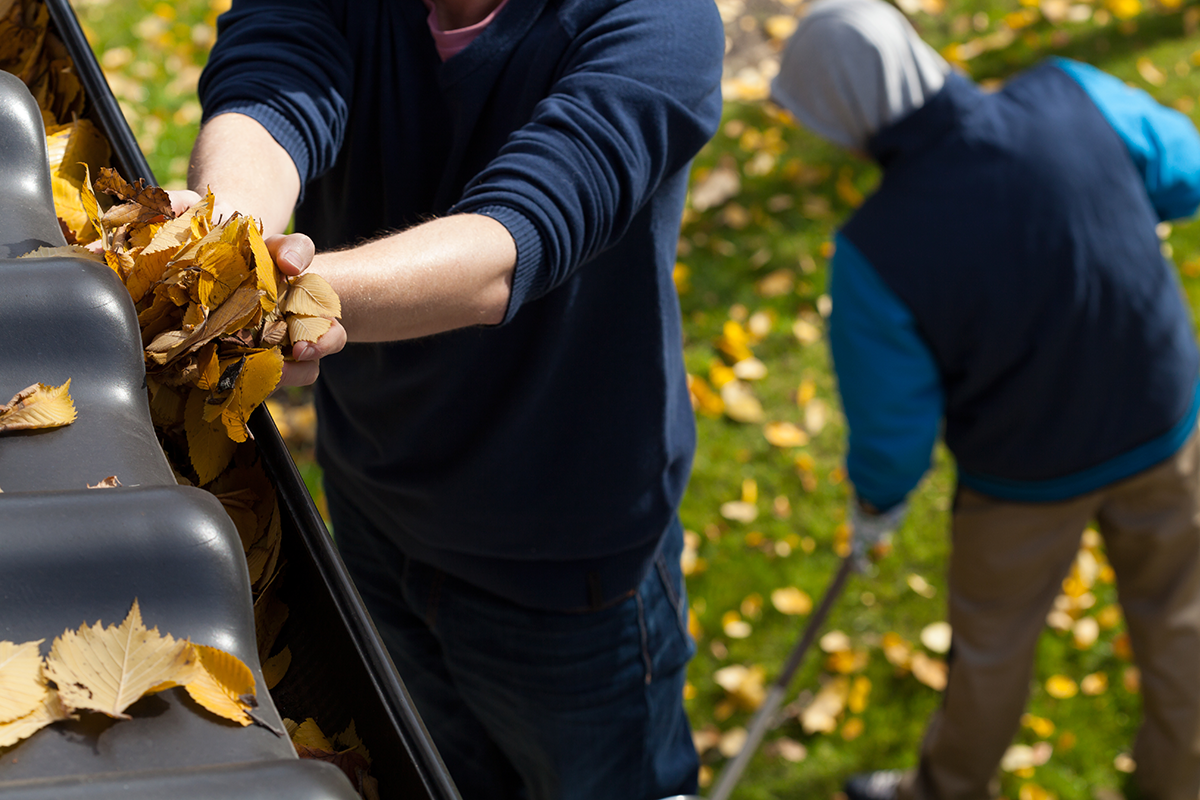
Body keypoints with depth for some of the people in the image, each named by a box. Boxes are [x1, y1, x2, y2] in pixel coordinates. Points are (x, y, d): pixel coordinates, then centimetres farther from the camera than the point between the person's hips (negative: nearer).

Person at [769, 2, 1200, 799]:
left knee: (993, 642, 24)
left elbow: (894, 425, -16)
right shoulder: (1073, 97, -25)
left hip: (1028, 474, -3)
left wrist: (876, 500, 6)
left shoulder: (877, 253, -31)